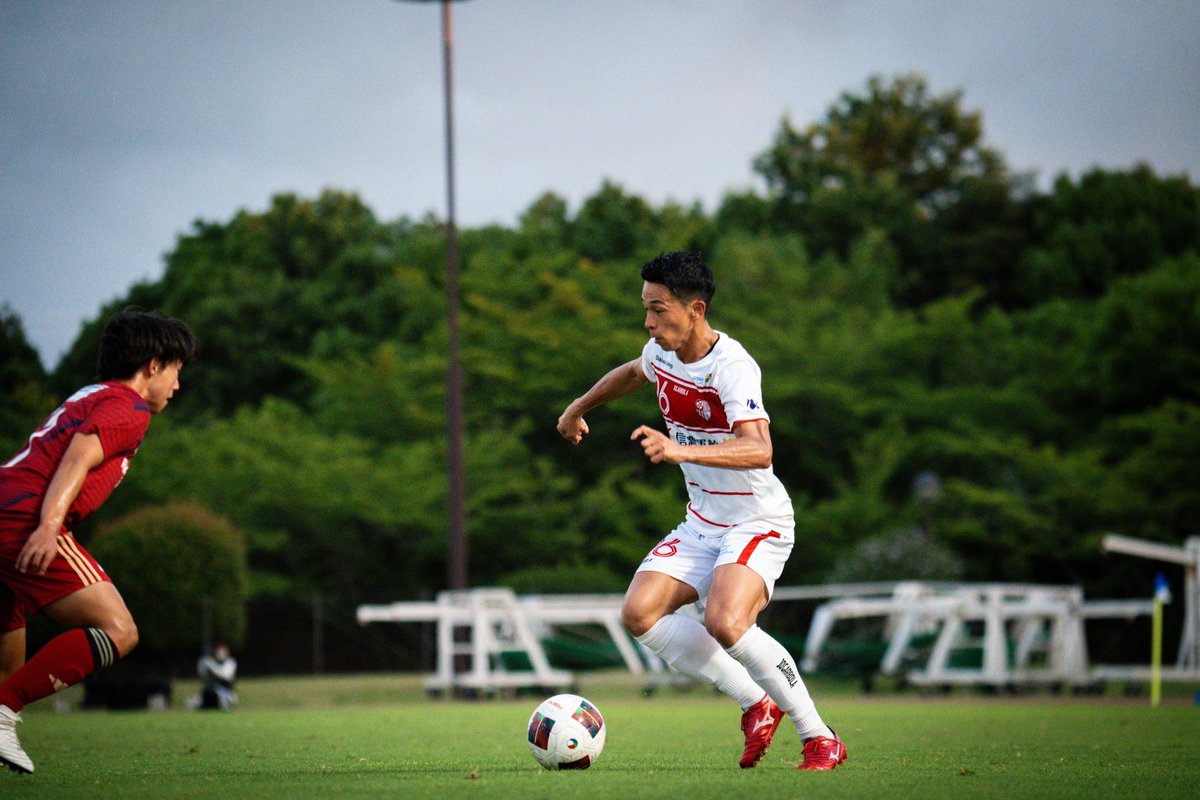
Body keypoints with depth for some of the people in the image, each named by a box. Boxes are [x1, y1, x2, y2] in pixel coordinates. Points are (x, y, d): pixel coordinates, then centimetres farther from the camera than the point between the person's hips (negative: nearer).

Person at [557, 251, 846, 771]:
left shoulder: (732, 367, -24)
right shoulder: (661, 353, 1)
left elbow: (758, 450, -40)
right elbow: (633, 373, 28)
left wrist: (682, 451, -52)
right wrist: (579, 407, 36)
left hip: (757, 522, -8)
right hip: (701, 523, 8)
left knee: (724, 622, -31)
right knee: (639, 613, -11)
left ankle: (819, 738, -15)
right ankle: (755, 704, 1)